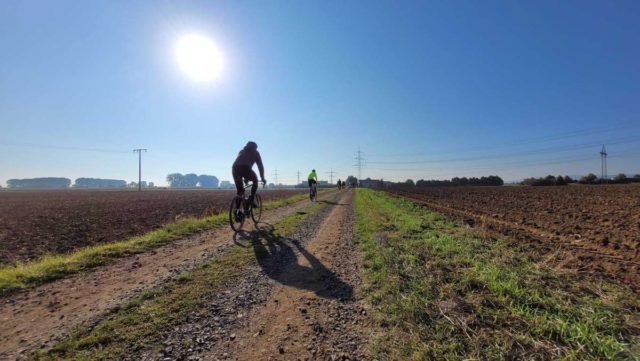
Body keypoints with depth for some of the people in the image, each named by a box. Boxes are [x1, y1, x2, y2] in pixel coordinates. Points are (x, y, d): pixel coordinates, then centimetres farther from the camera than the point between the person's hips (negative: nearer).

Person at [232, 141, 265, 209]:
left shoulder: (242, 152, 37)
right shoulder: (255, 153, 23)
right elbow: (260, 166, 22)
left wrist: (245, 177, 49)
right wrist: (263, 178, 29)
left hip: (235, 168, 5)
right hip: (245, 168, -4)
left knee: (239, 190, 17)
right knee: (255, 180, 24)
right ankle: (251, 200, 12)